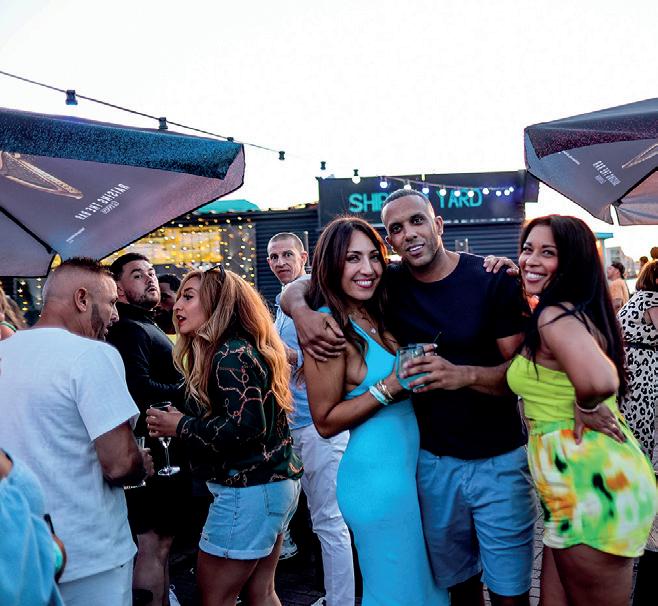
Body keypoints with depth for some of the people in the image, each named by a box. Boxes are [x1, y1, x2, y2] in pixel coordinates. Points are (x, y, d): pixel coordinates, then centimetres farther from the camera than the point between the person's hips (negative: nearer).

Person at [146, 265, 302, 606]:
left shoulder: (230, 355, -16)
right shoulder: (241, 349, 13)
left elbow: (246, 427, -25)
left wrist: (181, 426, -14)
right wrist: (179, 422, 4)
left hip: (249, 491, -10)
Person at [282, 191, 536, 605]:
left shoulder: (493, 281, -10)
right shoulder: (388, 284, -2)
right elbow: (294, 290, 2)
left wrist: (463, 375, -31)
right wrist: (302, 311, -22)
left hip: (500, 460, -2)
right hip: (432, 461, 2)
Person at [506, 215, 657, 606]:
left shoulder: (553, 315, -18)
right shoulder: (578, 310, 10)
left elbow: (599, 380, -36)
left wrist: (582, 409, -14)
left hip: (590, 484, -9)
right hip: (605, 474, 9)